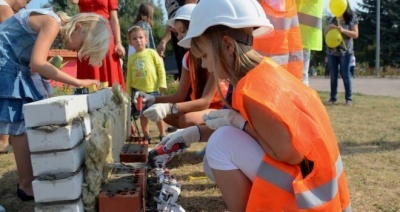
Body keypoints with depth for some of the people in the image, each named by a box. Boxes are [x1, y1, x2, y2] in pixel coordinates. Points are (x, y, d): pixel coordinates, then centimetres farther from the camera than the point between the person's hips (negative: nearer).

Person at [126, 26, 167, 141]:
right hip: (137, 90, 2)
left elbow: (160, 68, -4)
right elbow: (129, 76, 7)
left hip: (153, 89, -2)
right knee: (143, 115, 10)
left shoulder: (152, 53, -3)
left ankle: (162, 134, 21)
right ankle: (146, 136, 22)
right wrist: (128, 93, 6)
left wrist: (162, 84, -10)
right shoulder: (131, 57, 5)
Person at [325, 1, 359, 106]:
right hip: (332, 51, 4)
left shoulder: (352, 18, -1)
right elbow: (325, 34, 15)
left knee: (345, 74, -3)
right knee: (333, 75, 4)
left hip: (345, 51, -4)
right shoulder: (333, 20, 11)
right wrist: (329, 27, -7)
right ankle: (333, 97, 9)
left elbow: (355, 34, -6)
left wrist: (343, 30, -20)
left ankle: (348, 98, 3)